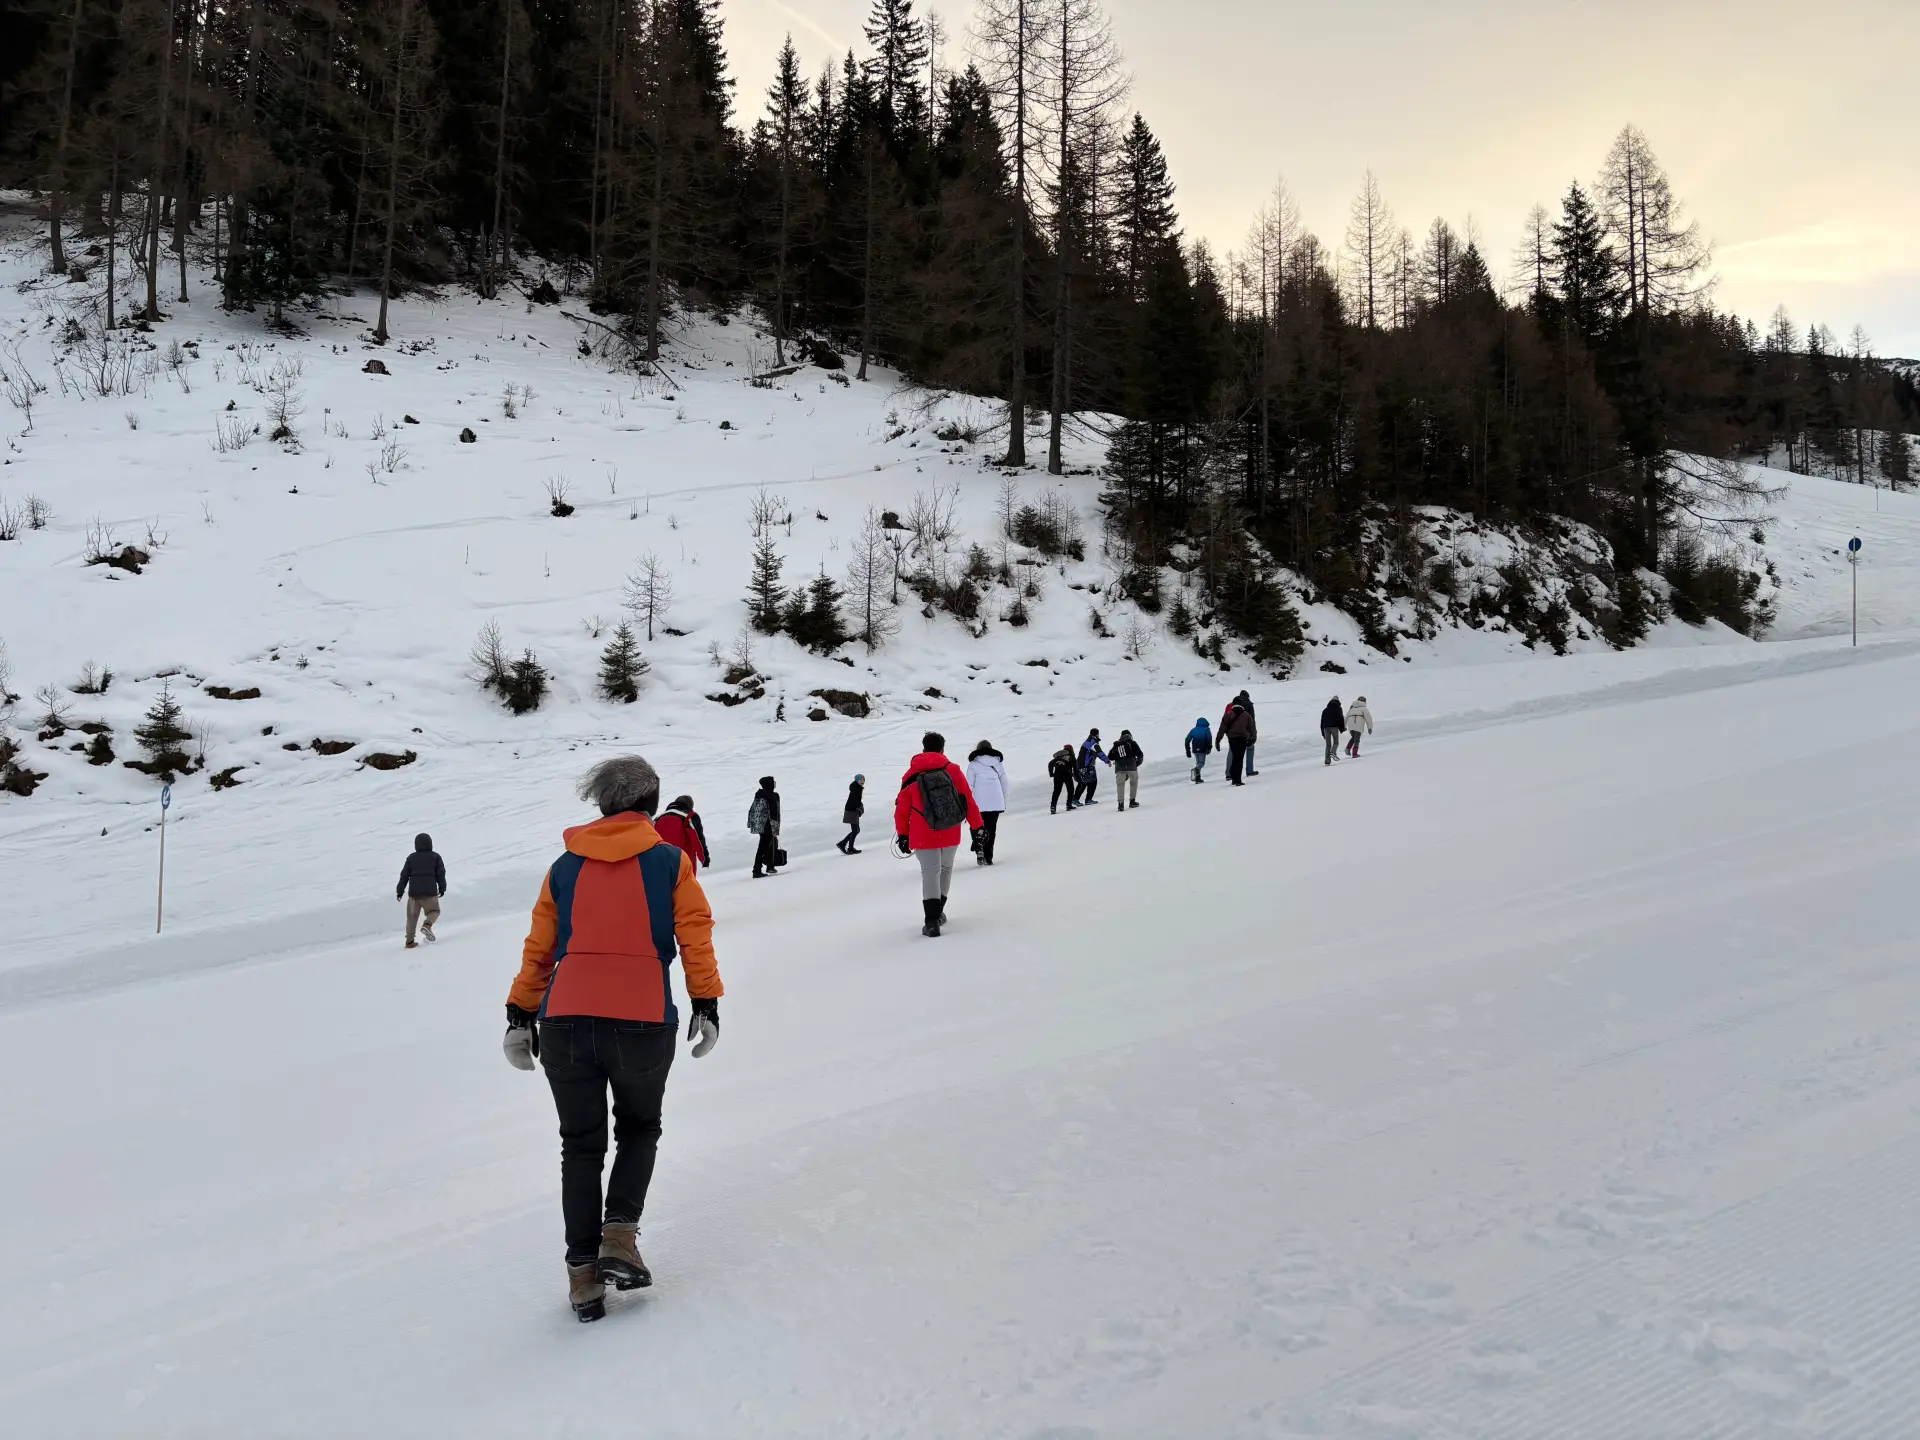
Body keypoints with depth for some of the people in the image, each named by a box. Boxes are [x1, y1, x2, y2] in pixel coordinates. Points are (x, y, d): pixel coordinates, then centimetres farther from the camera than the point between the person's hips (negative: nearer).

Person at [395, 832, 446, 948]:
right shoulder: (435, 857, 4)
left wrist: (400, 890, 11)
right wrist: (442, 888, 11)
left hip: (414, 891, 2)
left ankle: (410, 941, 5)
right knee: (434, 911, 15)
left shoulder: (411, 858, 8)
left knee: (412, 916, 10)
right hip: (430, 890, -2)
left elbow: (404, 875, 6)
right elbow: (441, 873, 1)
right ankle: (427, 925, -17)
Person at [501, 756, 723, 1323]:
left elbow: (538, 946, 12)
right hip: (643, 1022, -2)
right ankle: (620, 1233, 4)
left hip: (566, 1022, 2)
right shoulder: (670, 861, 7)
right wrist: (706, 1005, 6)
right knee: (639, 1129, 22)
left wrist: (520, 1016, 16)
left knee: (581, 1145, 15)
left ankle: (583, 1270, 14)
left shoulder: (565, 867, 13)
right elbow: (695, 936, 2)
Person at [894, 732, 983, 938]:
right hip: (950, 834, 1)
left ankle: (932, 921, -16)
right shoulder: (953, 770, -2)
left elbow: (902, 808, 3)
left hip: (923, 836, -1)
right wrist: (978, 826, 6)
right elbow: (968, 800, -1)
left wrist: (902, 835, 13)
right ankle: (938, 912, 29)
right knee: (945, 869, 20)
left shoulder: (911, 775, 1)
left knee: (930, 872, -1)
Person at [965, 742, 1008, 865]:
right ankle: (988, 857, 6)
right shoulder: (998, 762, 11)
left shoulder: (973, 764, 2)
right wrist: (1004, 803, 18)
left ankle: (979, 849, -15)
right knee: (991, 829, 10)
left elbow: (969, 785, -2)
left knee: (977, 827, 10)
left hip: (979, 803, -2)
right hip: (996, 803, 2)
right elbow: (1004, 783, 11)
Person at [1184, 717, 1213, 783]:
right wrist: (1209, 748, -6)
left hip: (1195, 750, 4)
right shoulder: (1206, 729, 5)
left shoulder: (1193, 730, 14)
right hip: (1202, 749, -4)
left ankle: (1198, 778, 11)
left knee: (1198, 762, 18)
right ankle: (1196, 769, -33)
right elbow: (1209, 738, -11)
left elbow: (1187, 740, 8)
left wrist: (1188, 750, 13)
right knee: (1201, 763, 0)